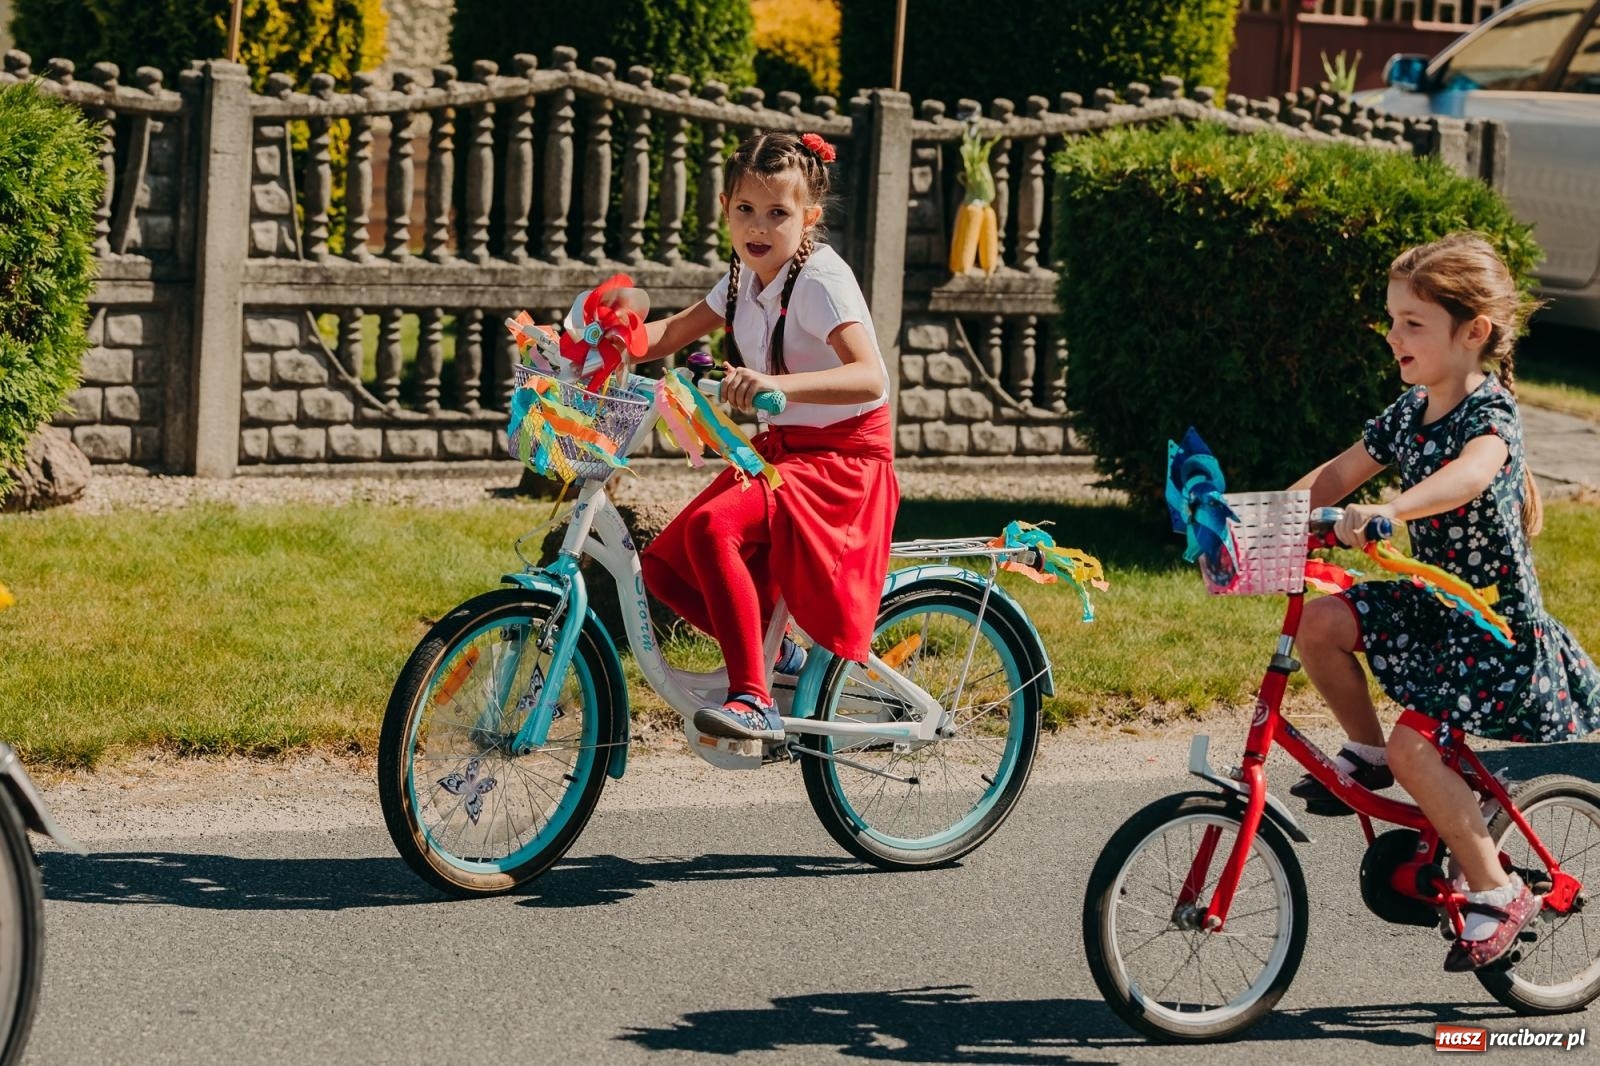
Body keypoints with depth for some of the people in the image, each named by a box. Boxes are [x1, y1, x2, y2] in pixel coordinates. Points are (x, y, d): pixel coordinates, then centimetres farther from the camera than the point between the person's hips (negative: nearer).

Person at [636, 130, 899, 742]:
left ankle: (753, 701, -30)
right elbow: (672, 333, 10)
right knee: (663, 566, -2)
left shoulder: (821, 280, -19)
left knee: (710, 527, -32)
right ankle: (773, 653, 18)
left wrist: (777, 383, -47)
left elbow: (870, 376, -32)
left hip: (840, 458, -8)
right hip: (779, 450, 8)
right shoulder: (745, 277, 6)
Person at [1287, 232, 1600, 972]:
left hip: (1496, 623, -7)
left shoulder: (1490, 409, -21)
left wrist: (1388, 510, -59)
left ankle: (1497, 895, -3)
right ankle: (1366, 755, 10)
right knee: (1320, 622, -14)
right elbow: (1337, 475, 11)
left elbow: (1473, 471, -44)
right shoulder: (1409, 410, 3)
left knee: (1416, 745, -20)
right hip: (1434, 601, 7)